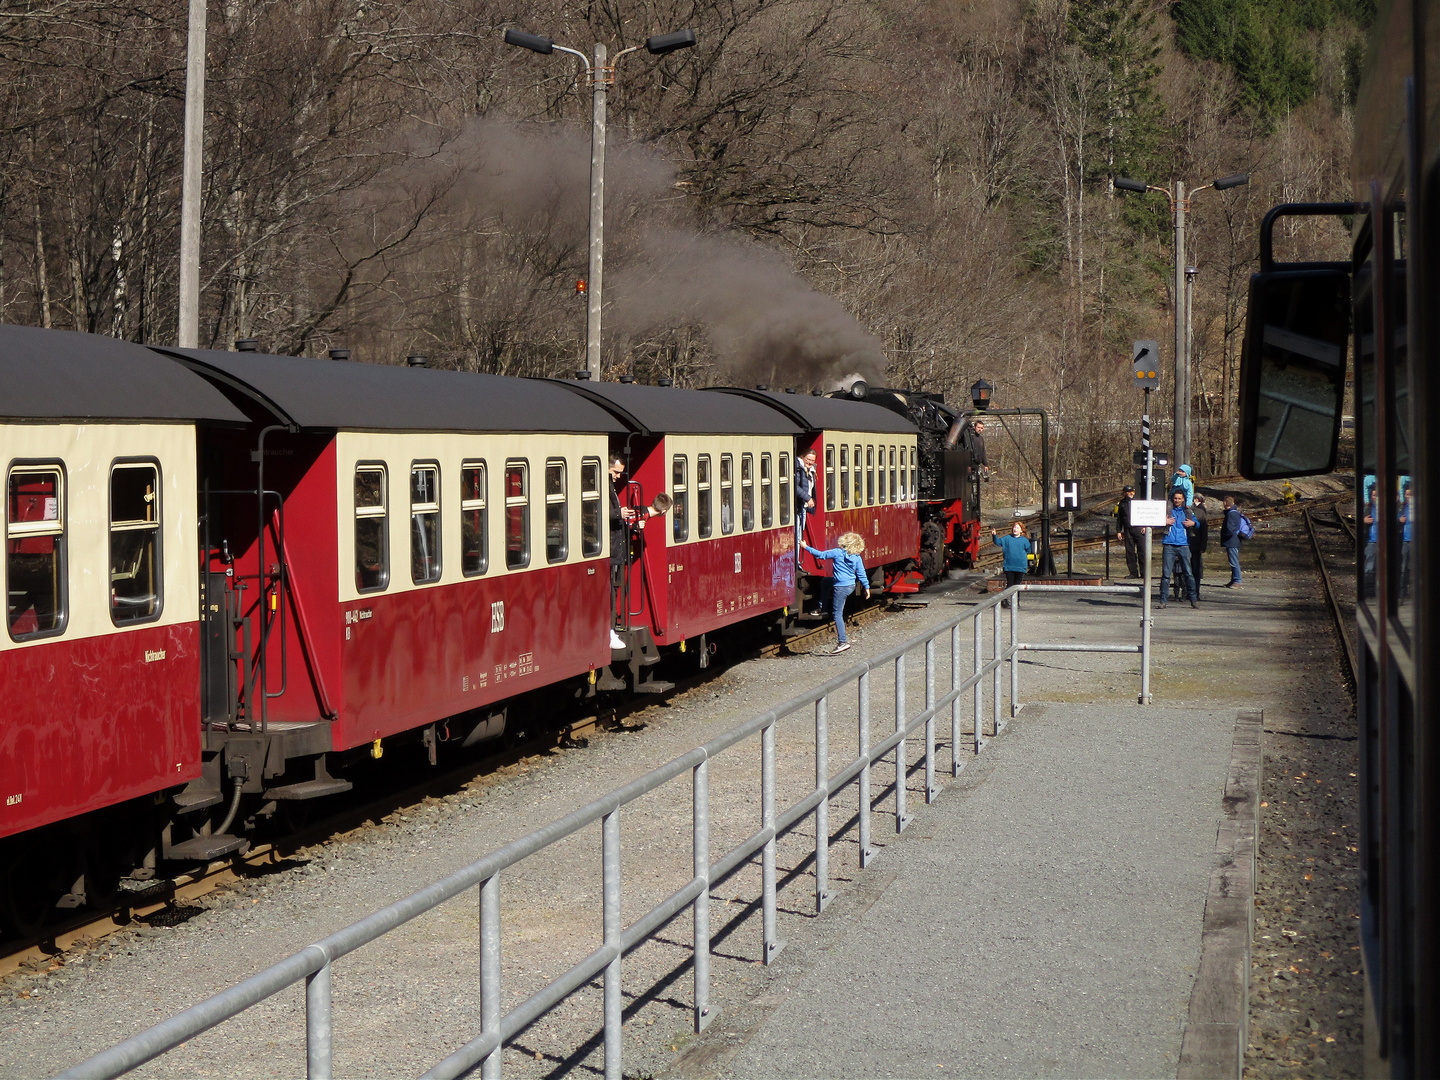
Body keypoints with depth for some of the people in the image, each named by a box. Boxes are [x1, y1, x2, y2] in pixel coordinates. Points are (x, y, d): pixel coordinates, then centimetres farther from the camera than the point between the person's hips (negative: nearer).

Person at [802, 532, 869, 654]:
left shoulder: (837, 553, -14)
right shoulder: (857, 558, -2)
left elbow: (820, 555, -8)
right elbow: (861, 574, 2)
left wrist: (806, 547, 2)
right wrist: (867, 587, 11)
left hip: (841, 587, -7)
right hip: (852, 585, 7)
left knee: (837, 614, -2)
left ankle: (843, 642, -7)